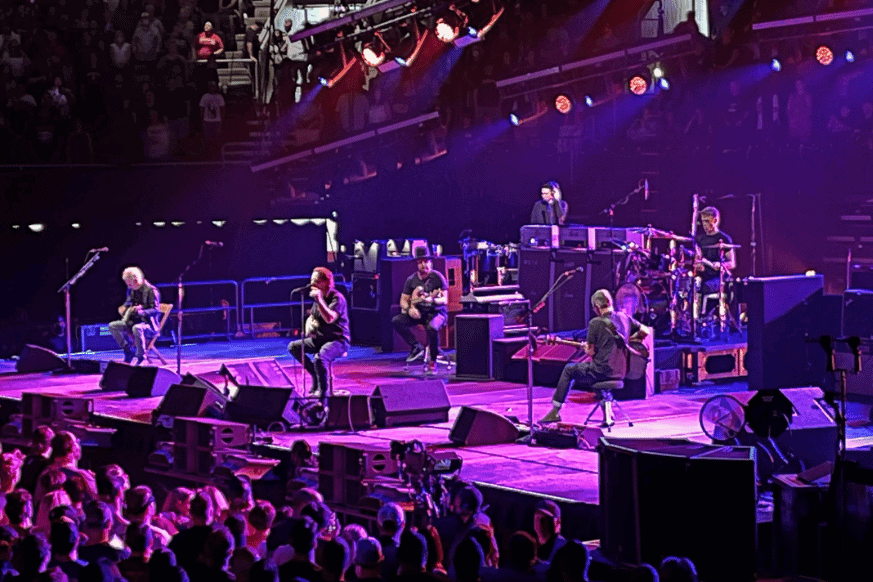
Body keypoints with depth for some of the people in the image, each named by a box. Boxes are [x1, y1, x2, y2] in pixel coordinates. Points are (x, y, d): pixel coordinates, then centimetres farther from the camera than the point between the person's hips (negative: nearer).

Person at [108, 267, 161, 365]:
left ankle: (141, 357, -26)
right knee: (112, 326, -8)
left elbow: (156, 310, -19)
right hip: (133, 321, 8)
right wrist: (124, 308, 6)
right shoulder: (131, 290, 11)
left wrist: (141, 311, -35)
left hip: (148, 323, -8)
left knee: (137, 328, -41)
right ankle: (129, 352, -1)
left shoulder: (151, 290, -13)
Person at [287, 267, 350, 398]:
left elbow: (329, 318, -32)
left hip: (338, 340, -9)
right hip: (320, 339, 9)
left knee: (319, 357, -36)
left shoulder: (337, 298, -15)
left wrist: (319, 299, -29)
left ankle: (322, 390, -14)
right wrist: (309, 324, 0)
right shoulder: (318, 298, 11)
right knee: (293, 346, -4)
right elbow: (311, 317, 24)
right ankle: (316, 375, 1)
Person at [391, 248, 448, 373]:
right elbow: (403, 300, 6)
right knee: (396, 321, -19)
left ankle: (433, 361, -17)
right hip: (418, 312, 5)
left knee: (432, 328, -38)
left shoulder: (437, 277, -7)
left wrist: (432, 300, -33)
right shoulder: (411, 280, 4)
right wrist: (410, 309, -17)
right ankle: (416, 347, -9)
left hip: (436, 312, -5)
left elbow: (444, 300, -12)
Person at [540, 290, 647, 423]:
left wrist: (585, 346, 12)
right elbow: (645, 332, 11)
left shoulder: (595, 323, -12)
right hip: (621, 372, 6)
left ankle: (555, 411, 21)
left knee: (569, 370, 19)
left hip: (602, 371, -6)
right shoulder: (624, 317, 3)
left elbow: (591, 352, -10)